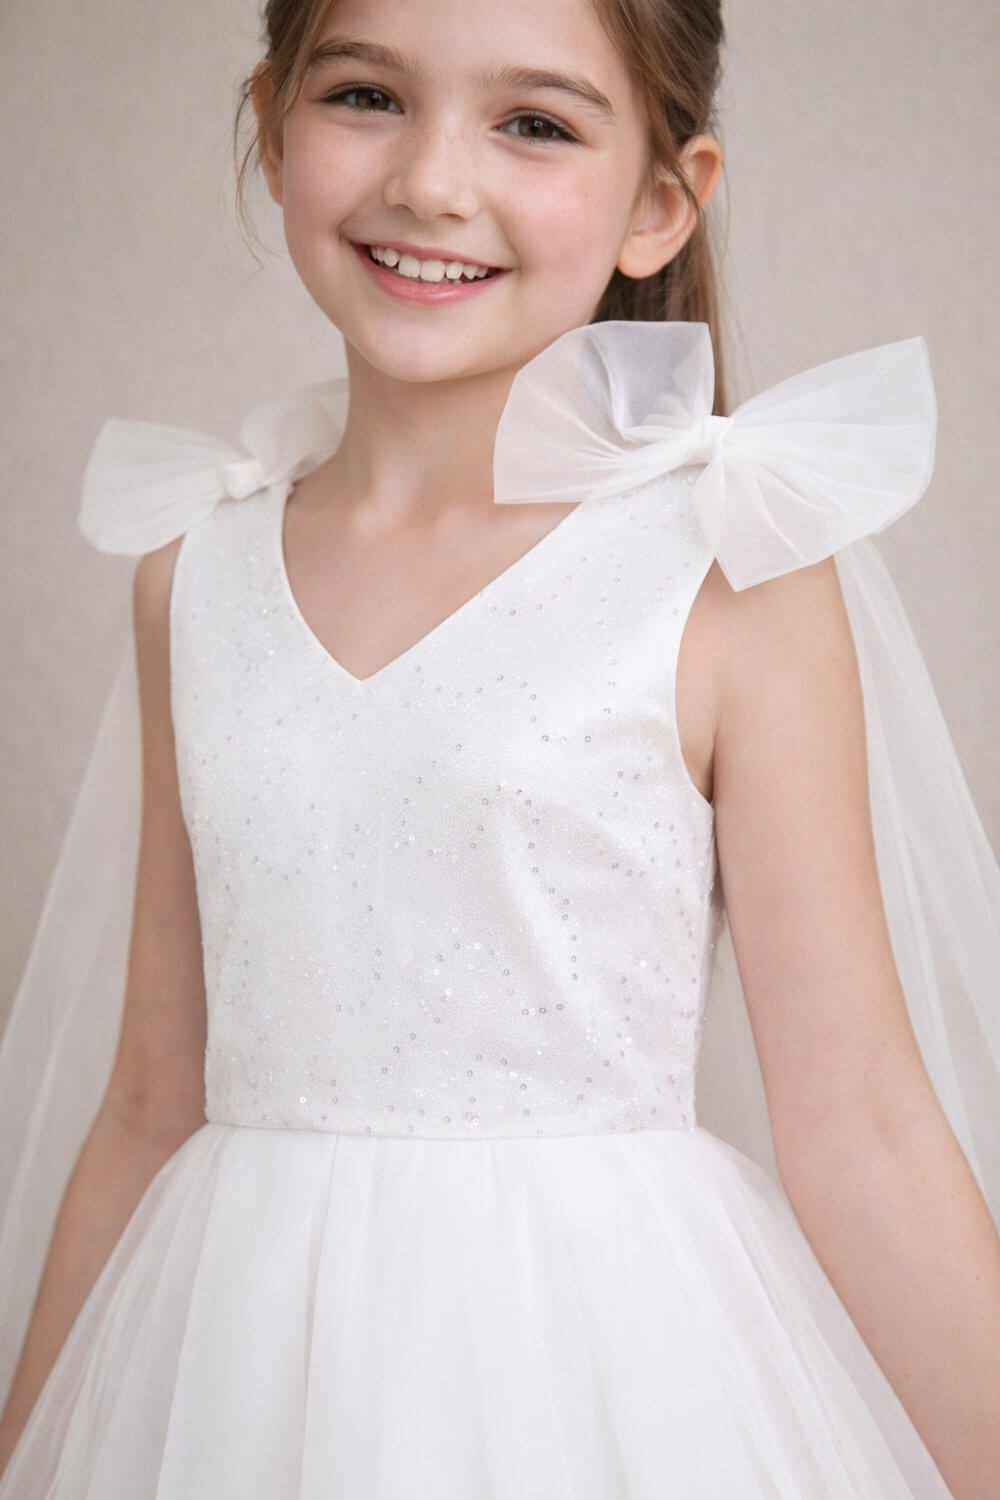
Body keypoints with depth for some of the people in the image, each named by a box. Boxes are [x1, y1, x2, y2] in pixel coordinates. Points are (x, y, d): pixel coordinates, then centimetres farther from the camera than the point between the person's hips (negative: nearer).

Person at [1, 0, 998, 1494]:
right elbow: (152, 1103, 10)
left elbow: (858, 1126, -9)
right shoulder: (196, 569, 4)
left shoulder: (733, 575, -9)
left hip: (599, 1372, -3)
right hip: (241, 1371, 4)